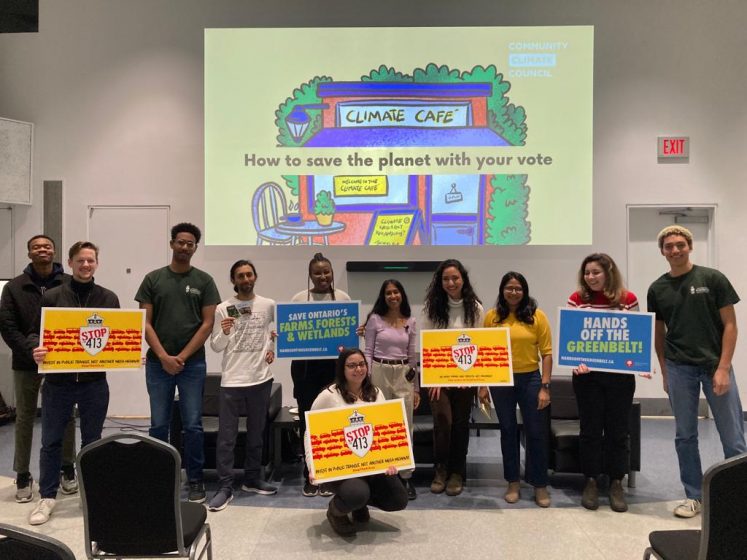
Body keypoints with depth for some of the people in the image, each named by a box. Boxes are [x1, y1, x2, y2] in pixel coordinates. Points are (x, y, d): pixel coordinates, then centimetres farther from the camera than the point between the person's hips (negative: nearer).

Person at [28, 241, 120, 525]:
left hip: (95, 382, 1)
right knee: (51, 441, 7)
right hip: (58, 381, -1)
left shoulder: (109, 298, 4)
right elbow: (37, 332, 1)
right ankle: (47, 497, 21)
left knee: (92, 440, 12)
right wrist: (36, 351, -20)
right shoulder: (51, 297, 0)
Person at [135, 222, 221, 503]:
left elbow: (207, 324, -1)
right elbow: (145, 323, 2)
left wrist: (182, 357, -8)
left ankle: (195, 480, 14)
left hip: (192, 363, -1)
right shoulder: (153, 279, 5)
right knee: (159, 425, 8)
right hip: (158, 363, 1)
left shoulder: (204, 281, 3)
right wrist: (164, 357, -9)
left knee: (193, 426, 3)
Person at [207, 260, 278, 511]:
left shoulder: (269, 305, 1)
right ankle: (225, 487, 7)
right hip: (232, 380, -2)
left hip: (261, 378, 2)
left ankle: (253, 479, 28)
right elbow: (215, 347, -1)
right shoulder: (223, 309, -3)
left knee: (256, 433, 14)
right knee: (226, 436, -1)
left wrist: (273, 349, 6)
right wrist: (224, 333, -20)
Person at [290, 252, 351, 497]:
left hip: (335, 364, 0)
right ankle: (310, 476, 16)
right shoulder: (298, 299, 4)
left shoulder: (343, 298, 6)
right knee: (308, 420, 4)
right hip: (306, 365, 0)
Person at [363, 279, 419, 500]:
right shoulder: (375, 319, 0)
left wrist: (416, 387, 7)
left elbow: (413, 356, 9)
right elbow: (368, 352, 0)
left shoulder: (410, 322, 7)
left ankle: (406, 477, 12)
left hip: (403, 375, 2)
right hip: (380, 373, -2)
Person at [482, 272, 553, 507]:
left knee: (536, 432, 5)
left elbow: (546, 353, -4)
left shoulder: (537, 316, -3)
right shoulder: (492, 316, 2)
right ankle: (513, 483, 25)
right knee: (508, 431, 12)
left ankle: (540, 485, 19)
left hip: (530, 379, -1)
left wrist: (545, 387, -8)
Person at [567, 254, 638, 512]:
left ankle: (616, 483, 22)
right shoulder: (577, 299, -2)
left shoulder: (628, 299, -1)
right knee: (590, 429, 8)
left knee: (617, 430, 9)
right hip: (587, 374, 0)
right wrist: (576, 361, -19)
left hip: (620, 375, 0)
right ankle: (591, 481, 21)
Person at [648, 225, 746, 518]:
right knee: (685, 436, 8)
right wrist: (664, 372, 8)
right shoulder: (657, 289, 5)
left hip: (715, 365, -2)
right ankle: (694, 496, 20)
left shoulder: (713, 279, -3)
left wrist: (723, 368, -11)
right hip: (679, 368, 2)